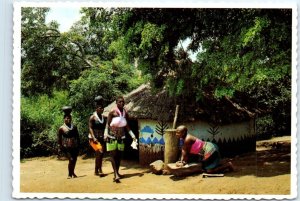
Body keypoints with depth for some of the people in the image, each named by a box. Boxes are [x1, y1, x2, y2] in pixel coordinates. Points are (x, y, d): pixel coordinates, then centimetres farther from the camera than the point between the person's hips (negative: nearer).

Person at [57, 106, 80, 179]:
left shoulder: (74, 127, 9)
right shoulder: (61, 128, -3)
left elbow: (77, 136, 16)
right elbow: (59, 138, -1)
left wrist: (78, 145, 13)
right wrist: (60, 147, -5)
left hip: (75, 147, 5)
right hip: (67, 147, -4)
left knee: (74, 160, 10)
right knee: (71, 160, -13)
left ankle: (72, 172, 32)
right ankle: (70, 174, 4)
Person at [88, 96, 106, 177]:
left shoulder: (103, 118, 11)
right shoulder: (92, 117, -5)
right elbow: (90, 128, -11)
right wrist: (93, 138, -21)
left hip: (101, 139, 6)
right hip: (94, 139, -6)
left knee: (100, 155, 6)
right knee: (100, 152, -20)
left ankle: (96, 171, 17)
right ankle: (99, 170, -15)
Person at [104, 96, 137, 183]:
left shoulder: (125, 113, 8)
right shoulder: (112, 112, -6)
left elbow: (127, 126, 16)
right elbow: (107, 124, -6)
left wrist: (132, 135, 14)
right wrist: (106, 134, -18)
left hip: (121, 137, 5)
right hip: (112, 136, -5)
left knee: (119, 155, 7)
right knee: (113, 154, -10)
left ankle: (117, 173, 18)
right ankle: (115, 174, -17)